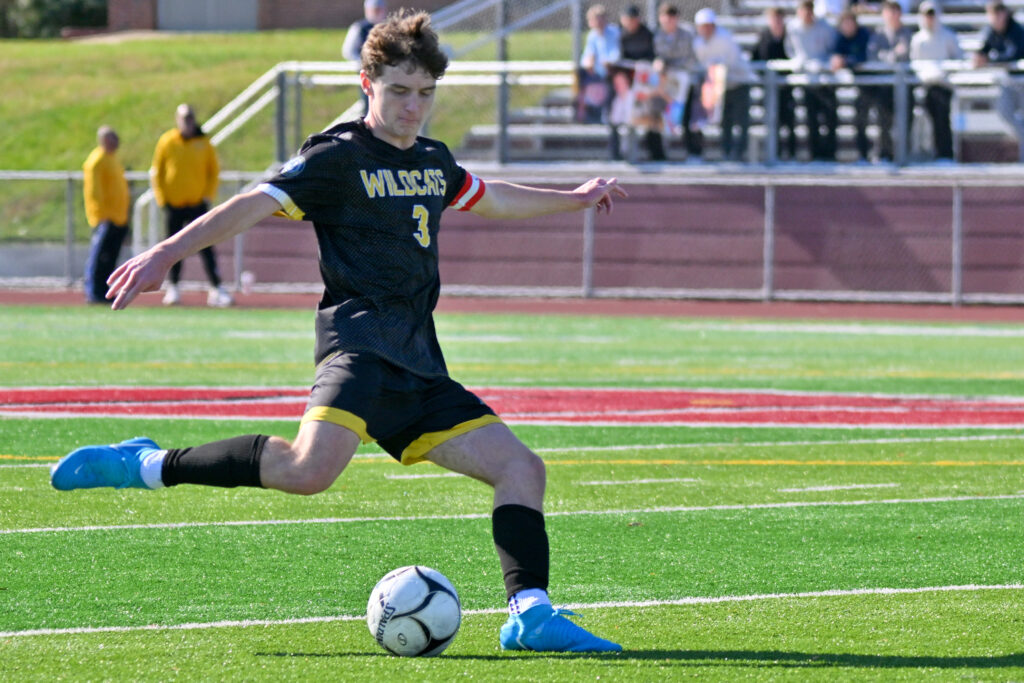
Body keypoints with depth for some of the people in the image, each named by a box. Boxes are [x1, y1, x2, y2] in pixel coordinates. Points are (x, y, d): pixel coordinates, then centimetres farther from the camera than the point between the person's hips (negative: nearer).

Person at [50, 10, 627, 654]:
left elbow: (487, 197, 42)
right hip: (361, 342, -8)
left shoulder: (433, 161, 21)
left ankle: (530, 613, -3)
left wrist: (573, 198, 50)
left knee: (522, 468, 0)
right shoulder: (339, 157, -1)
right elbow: (257, 203, -11)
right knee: (310, 468, -32)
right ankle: (146, 466, -20)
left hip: (420, 368, 8)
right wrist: (166, 255, -20)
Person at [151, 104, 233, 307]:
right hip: (173, 204, 1)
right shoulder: (166, 142, 0)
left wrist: (209, 195, 0)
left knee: (206, 247, -7)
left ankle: (216, 288, -9)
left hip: (198, 203, -1)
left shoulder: (204, 143, 2)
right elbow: (156, 172, 6)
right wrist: (161, 197, -1)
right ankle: (173, 288, 17)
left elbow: (214, 171, 9)